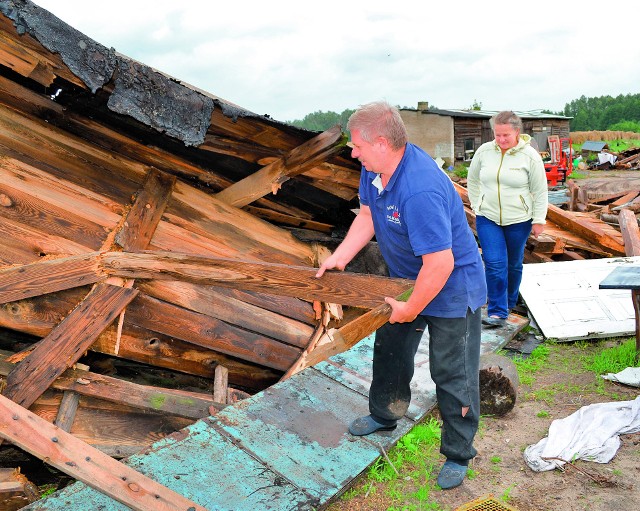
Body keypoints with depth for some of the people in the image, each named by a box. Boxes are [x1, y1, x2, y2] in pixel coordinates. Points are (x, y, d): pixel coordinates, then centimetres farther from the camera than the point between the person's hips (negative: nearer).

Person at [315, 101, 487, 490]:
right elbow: (367, 215, 5)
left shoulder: (420, 190, -39)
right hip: (405, 278, 9)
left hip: (451, 286, -9)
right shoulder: (375, 167, -9)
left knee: (452, 374, 3)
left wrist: (411, 308, -24)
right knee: (390, 348, 23)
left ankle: (458, 455, 22)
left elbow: (440, 263, -37)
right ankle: (384, 414, 47)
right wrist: (339, 258, -3)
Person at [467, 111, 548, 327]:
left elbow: (540, 192, -2)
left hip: (519, 220, -1)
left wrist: (539, 220, -3)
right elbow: (472, 180, 13)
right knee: (494, 264, -8)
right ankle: (497, 312, -3)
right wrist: (477, 205, 9)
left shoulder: (530, 156, -9)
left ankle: (509, 303, 33)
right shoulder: (484, 151, -3)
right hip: (487, 219, 1)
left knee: (513, 264, 13)